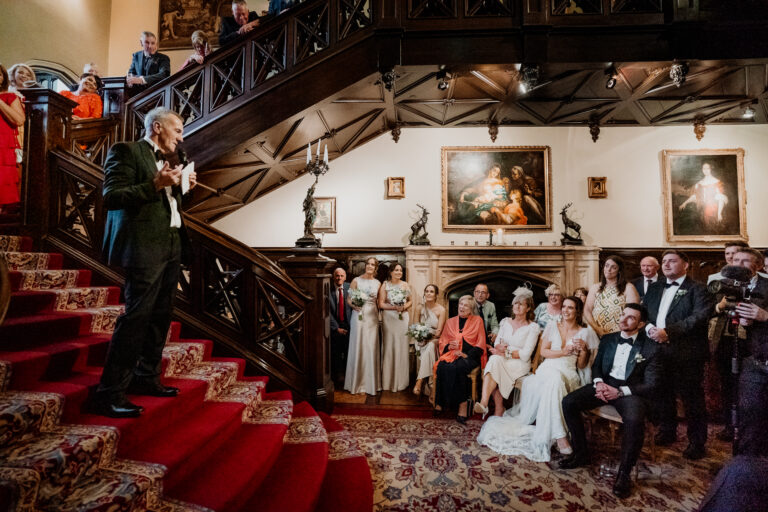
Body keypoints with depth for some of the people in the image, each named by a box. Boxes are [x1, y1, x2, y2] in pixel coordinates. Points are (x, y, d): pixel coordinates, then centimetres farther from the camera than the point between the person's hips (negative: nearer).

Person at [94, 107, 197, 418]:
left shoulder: (166, 160, 21)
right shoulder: (126, 151, -2)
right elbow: (112, 198, -12)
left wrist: (180, 186, 11)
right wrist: (155, 184, -20)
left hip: (170, 247, 9)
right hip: (144, 248, -8)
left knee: (160, 316, 11)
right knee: (136, 316, -9)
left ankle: (146, 378, 23)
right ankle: (110, 393, 1)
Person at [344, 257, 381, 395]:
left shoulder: (378, 283, 10)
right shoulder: (356, 280, 2)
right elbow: (348, 299, 0)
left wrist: (379, 316, 0)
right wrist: (354, 305, -20)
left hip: (372, 316, 2)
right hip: (359, 315, -2)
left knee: (372, 348, 2)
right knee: (358, 347, -1)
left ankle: (371, 382, 14)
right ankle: (357, 382, 12)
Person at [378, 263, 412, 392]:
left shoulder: (405, 285, 9)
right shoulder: (385, 285, 1)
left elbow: (410, 301, 13)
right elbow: (381, 304, -3)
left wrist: (404, 307, -7)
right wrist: (394, 307, -16)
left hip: (403, 318, 2)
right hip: (389, 318, -2)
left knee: (402, 346, 2)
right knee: (389, 346, -1)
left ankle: (401, 381, 14)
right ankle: (388, 381, 9)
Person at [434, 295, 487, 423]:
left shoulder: (477, 320, 10)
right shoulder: (450, 321, 19)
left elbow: (480, 345, 3)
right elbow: (442, 342, 19)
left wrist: (467, 355, -11)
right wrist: (449, 346, -4)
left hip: (470, 356, -3)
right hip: (452, 354, 3)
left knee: (458, 367, -35)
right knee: (442, 367, -30)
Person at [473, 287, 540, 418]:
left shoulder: (533, 327, 0)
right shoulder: (505, 322, 15)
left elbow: (525, 354, -8)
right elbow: (496, 343, 13)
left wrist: (506, 352, -15)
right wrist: (499, 347, -10)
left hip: (520, 364, -4)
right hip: (501, 361, 4)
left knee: (495, 361, -34)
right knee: (494, 359, -33)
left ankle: (484, 403, -40)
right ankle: (498, 407, -36)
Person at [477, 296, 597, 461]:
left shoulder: (585, 332, 12)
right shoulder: (552, 326, 14)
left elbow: (582, 365, 12)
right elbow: (544, 351, 7)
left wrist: (584, 350, -7)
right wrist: (563, 352, -7)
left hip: (568, 373, 0)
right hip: (548, 369, 0)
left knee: (555, 378, -37)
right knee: (554, 379, -37)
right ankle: (560, 436, -37)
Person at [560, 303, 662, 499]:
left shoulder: (651, 348, -3)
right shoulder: (608, 339, 11)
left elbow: (651, 384, -7)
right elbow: (596, 366, 15)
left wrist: (620, 391, -18)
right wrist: (598, 382, -9)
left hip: (630, 391, -4)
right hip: (605, 385, 4)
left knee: (634, 421, -36)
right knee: (568, 402, -17)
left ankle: (624, 472, -12)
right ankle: (581, 453, 2)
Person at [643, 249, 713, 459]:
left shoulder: (697, 289, -4)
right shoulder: (654, 288, 15)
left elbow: (699, 317, -17)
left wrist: (667, 332, -24)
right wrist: (649, 328, -12)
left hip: (686, 354, -5)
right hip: (659, 351, 5)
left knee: (692, 399, 5)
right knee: (662, 395, 16)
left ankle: (697, 442, 21)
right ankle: (667, 431, 34)